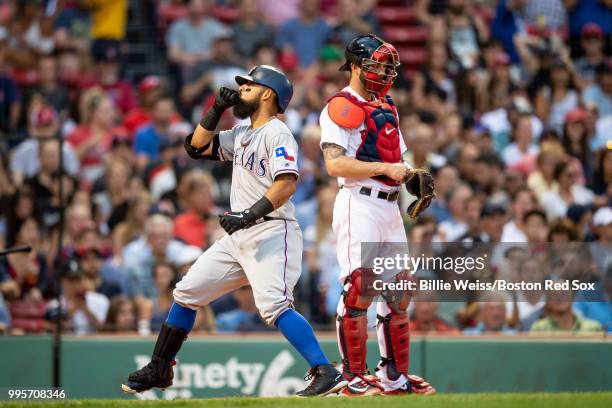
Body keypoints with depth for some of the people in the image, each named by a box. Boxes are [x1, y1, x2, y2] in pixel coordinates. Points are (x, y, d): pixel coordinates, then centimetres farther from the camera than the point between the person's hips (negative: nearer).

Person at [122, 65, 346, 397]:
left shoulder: (276, 133, -10)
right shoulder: (241, 135, 18)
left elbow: (287, 183, -22)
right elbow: (197, 147, 22)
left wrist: (250, 215, -31)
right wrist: (217, 109, 11)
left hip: (271, 232, -10)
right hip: (239, 235, 10)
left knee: (273, 306, -26)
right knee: (187, 291, 12)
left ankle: (326, 373, -29)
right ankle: (159, 370, 22)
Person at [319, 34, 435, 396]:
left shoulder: (387, 108, 21)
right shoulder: (341, 107, -7)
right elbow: (335, 164, -17)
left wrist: (415, 175, 5)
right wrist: (386, 168, -20)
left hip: (390, 207, 9)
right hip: (359, 204, -9)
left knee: (399, 291, 10)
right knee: (360, 288, -13)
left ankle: (395, 376, 18)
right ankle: (354, 378, -9)